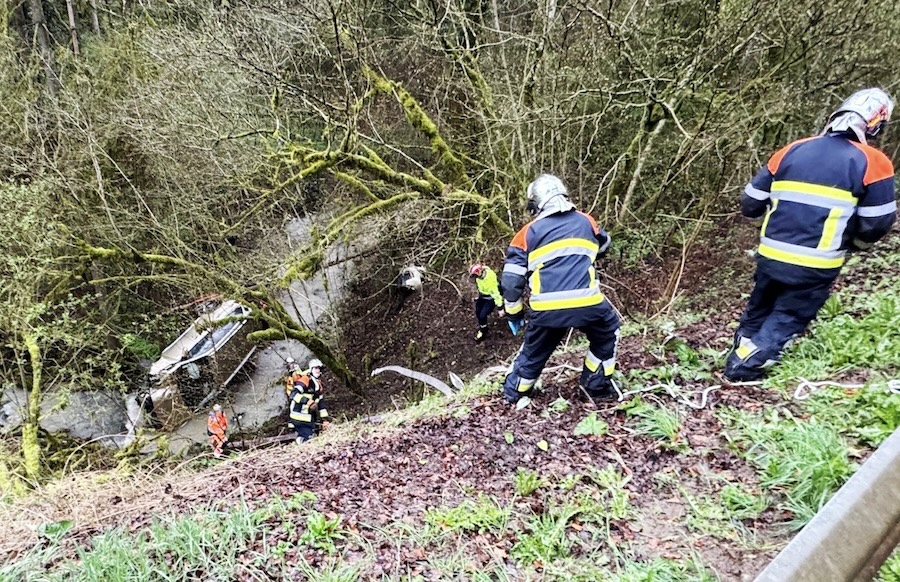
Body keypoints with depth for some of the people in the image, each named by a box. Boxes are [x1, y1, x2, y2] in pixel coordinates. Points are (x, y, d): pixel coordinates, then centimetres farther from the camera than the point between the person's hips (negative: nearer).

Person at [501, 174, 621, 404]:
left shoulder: (528, 233, 12)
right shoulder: (585, 221, 18)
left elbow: (511, 281, 8)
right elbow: (605, 244, 41)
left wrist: (514, 313, 22)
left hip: (546, 309, 0)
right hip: (587, 303, 0)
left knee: (535, 351, 26)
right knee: (608, 333, 31)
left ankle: (514, 391, 40)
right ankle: (597, 386, 32)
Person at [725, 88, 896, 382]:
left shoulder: (791, 151, 4)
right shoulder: (872, 163, -6)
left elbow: (750, 204, 6)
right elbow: (877, 224, -4)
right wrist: (852, 242, 18)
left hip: (771, 255, 3)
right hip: (816, 265, -3)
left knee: (758, 308, 24)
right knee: (788, 317, 13)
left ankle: (738, 355, 33)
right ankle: (745, 367, 7)